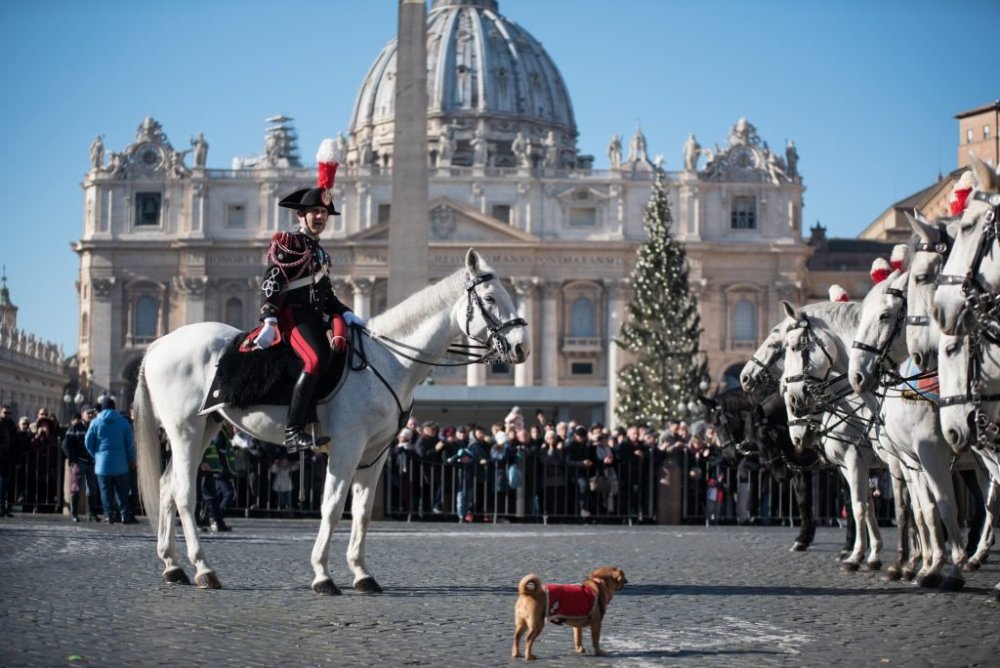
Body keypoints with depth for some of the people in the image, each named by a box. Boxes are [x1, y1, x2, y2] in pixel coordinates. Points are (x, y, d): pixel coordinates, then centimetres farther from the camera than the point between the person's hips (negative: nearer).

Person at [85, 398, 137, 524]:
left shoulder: (96, 422, -2)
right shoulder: (123, 422, -1)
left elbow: (88, 442, 1)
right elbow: (130, 442, 0)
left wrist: (95, 456, 14)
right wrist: (132, 460, 9)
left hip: (103, 463, -1)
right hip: (120, 464, 1)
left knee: (106, 491, 5)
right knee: (122, 492, 6)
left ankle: (109, 516, 2)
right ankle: (125, 516, 1)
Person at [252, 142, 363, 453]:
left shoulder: (320, 252, 25)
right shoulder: (286, 242, 1)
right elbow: (270, 283, -9)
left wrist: (346, 314, 11)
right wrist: (269, 321, -20)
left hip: (316, 316, 9)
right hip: (293, 313, -9)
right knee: (316, 358, -31)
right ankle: (293, 432, -36)